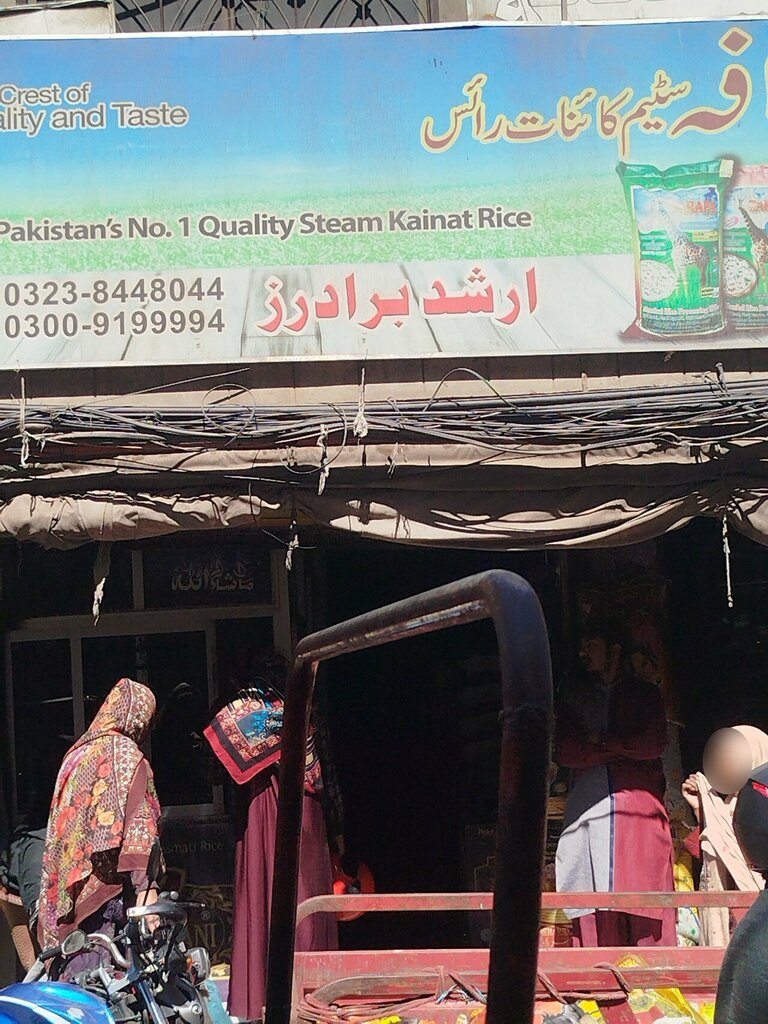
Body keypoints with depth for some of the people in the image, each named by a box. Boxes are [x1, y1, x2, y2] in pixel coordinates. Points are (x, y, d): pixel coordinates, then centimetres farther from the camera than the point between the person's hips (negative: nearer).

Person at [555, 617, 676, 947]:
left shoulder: (644, 694, 16)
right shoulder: (574, 699, 21)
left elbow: (654, 744, -1)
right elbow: (563, 752, 5)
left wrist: (602, 740, 1)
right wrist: (622, 748, -1)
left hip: (640, 810, -2)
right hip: (589, 810, 2)